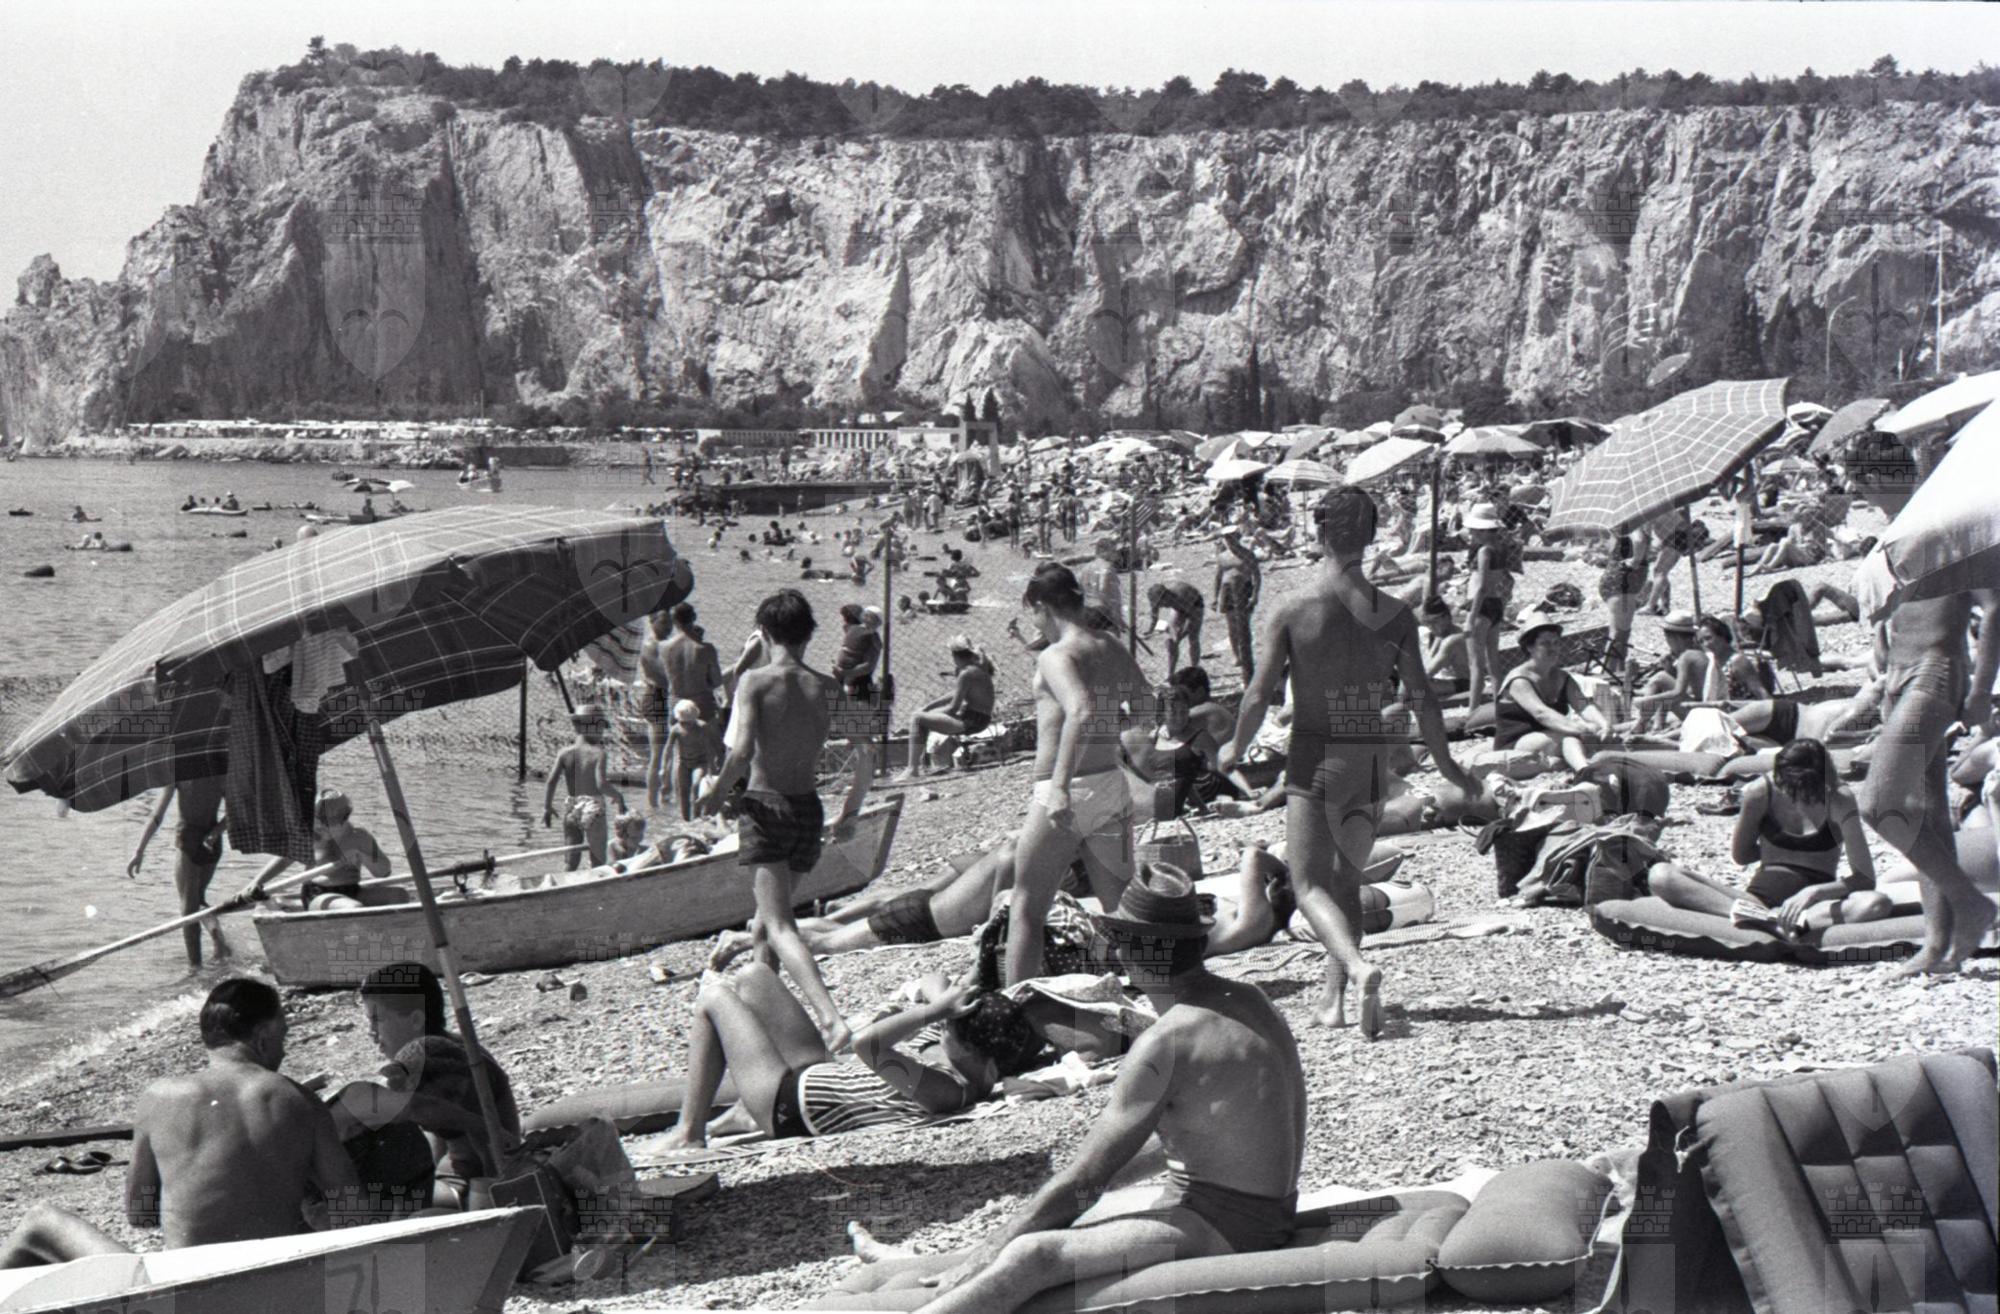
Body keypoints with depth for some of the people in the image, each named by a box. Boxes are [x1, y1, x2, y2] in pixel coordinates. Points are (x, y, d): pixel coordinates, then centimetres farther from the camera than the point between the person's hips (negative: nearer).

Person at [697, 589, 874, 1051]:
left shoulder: (755, 681, -9)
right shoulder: (828, 688, 3)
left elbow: (742, 752, -21)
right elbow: (866, 756, -1)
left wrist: (717, 791, -3)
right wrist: (850, 812, 13)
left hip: (764, 807, -5)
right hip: (808, 809, 5)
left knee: (779, 926, -10)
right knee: (766, 921, 23)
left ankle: (832, 1018, -28)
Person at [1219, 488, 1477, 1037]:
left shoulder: (1291, 611, -9)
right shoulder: (1393, 615, -4)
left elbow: (1259, 695, -8)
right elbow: (1422, 699, -3)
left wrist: (1235, 749, 10)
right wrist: (1447, 765, 11)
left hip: (1314, 759, -3)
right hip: (1371, 760, 3)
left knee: (1310, 883, 0)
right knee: (1347, 878, 18)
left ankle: (1358, 967, -26)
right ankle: (1334, 998, 17)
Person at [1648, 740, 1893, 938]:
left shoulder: (1839, 799, -10)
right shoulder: (1761, 791, -7)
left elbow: (1866, 879, -15)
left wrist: (1814, 892, -31)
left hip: (1815, 904, -1)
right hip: (1760, 898, 2)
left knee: (1877, 904, -35)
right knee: (1660, 875, -22)